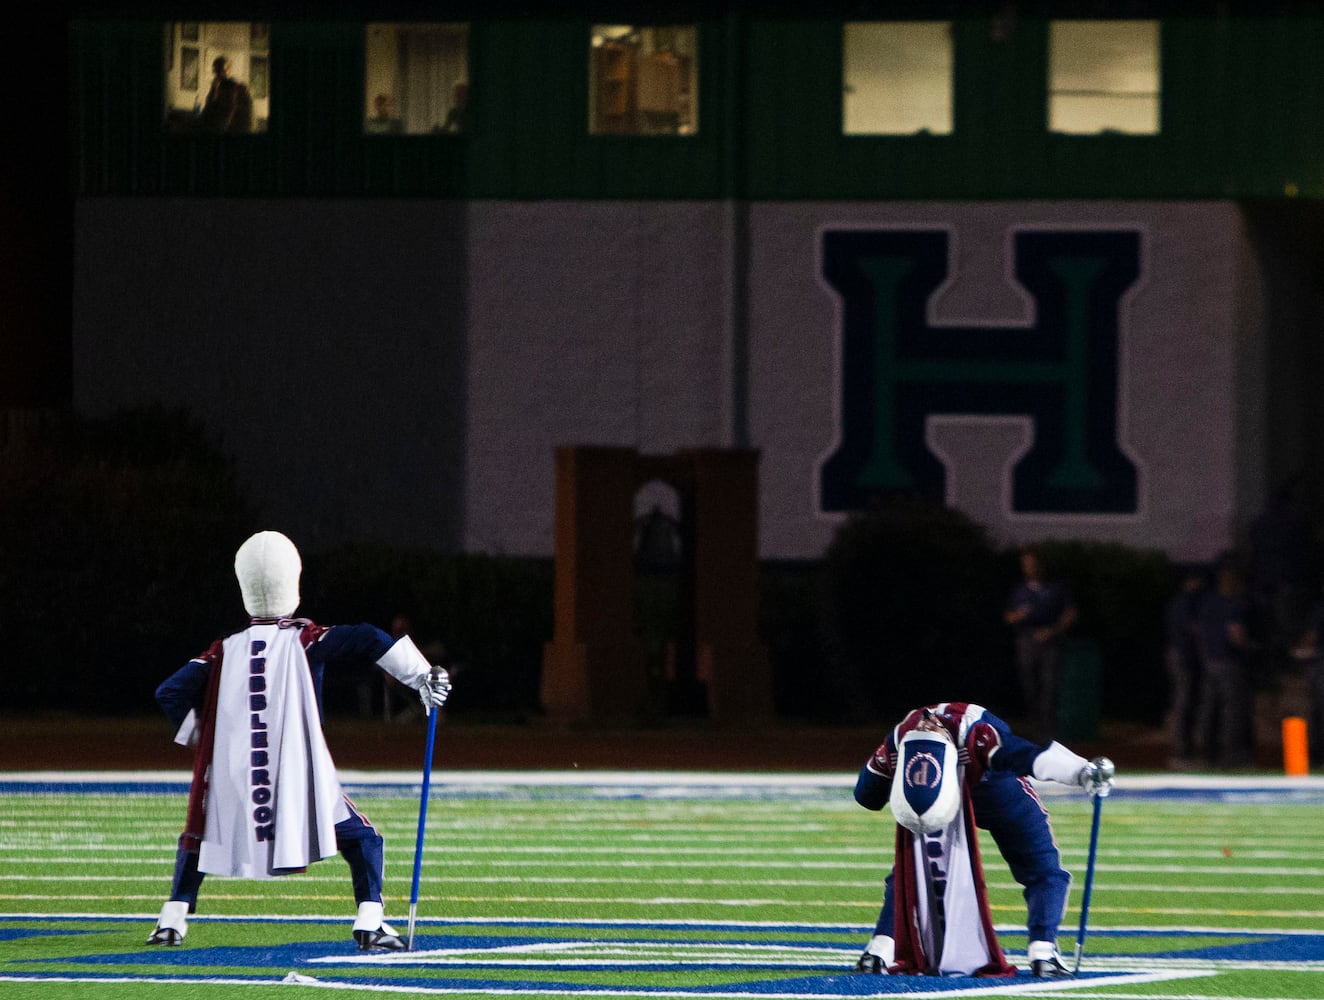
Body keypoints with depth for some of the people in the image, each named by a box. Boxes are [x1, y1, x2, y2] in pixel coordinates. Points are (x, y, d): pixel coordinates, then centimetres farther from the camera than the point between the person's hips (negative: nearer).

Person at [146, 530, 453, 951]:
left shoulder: (225, 652, 7)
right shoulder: (307, 641, 0)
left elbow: (171, 692, 4)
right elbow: (368, 640, -10)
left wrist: (198, 735, 18)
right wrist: (422, 677, -5)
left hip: (234, 778, 3)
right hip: (301, 777, -3)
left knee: (198, 836, 26)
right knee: (362, 840, 8)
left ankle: (172, 920, 15)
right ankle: (370, 924, -8)